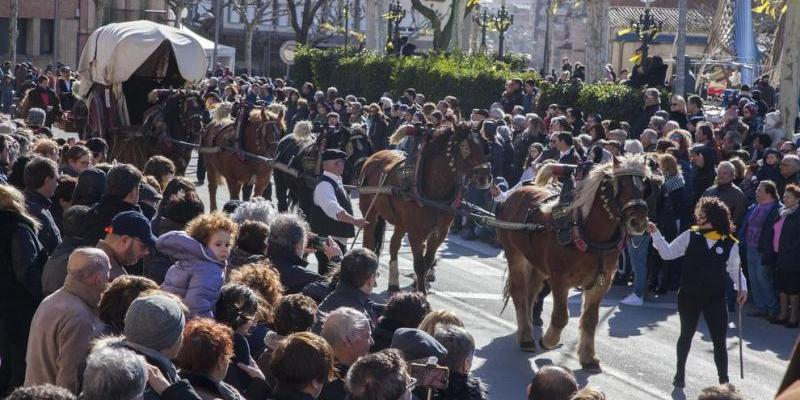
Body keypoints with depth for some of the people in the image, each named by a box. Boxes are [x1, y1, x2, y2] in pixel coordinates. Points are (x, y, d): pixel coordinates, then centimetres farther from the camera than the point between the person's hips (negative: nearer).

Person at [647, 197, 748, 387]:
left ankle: (724, 381, 11)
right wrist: (655, 234, -9)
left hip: (715, 298, -1)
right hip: (689, 296, 1)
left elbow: (735, 269, 7)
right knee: (686, 335, 17)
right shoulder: (691, 236, -5)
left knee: (719, 340, -1)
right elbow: (668, 253, 0)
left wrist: (741, 287, -4)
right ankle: (680, 373, 34)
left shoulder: (730, 244, -6)